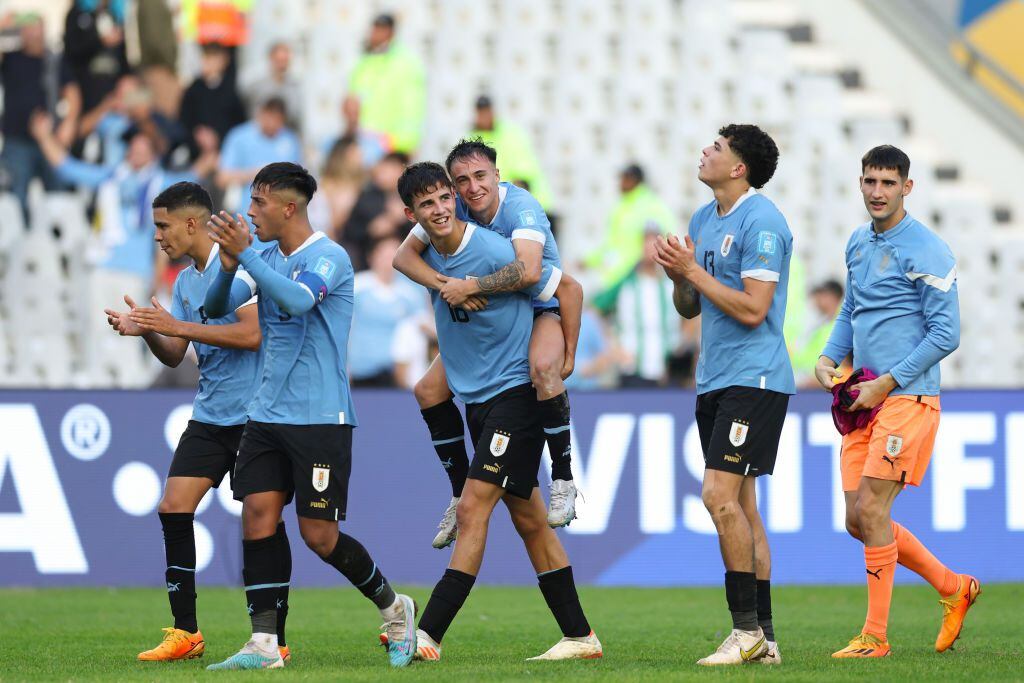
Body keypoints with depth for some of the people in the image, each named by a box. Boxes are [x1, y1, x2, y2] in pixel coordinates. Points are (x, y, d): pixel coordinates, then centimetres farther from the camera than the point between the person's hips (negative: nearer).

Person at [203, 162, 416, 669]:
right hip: (267, 414, 7)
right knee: (257, 517, -5)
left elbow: (298, 299, -30)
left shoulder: (328, 258, -11)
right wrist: (227, 266, -16)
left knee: (319, 535, -4)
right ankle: (263, 644, -4)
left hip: (320, 418, -7)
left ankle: (393, 608, 19)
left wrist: (244, 255, -34)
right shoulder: (265, 260, 11)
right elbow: (217, 307, 3)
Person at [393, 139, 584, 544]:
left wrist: (468, 287, -40)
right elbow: (404, 256, -16)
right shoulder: (452, 207, -12)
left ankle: (563, 480, -26)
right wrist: (446, 285, -33)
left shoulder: (520, 208, -28)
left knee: (543, 366, -38)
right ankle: (461, 495, 13)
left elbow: (528, 272, -45)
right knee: (429, 392, -3)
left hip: (543, 310, -6)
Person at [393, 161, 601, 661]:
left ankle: (428, 634, -18)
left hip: (515, 391, -8)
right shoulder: (426, 257, 5)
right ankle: (579, 637, 16)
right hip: (474, 397, 8)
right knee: (527, 520, 10)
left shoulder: (494, 251, -16)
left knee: (473, 509, -14)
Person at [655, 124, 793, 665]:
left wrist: (694, 270, -16)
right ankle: (762, 638, 10)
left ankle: (747, 628, -12)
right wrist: (677, 274, -1)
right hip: (714, 379, 9)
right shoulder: (703, 219, 14)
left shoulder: (761, 222, -14)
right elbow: (689, 308, 19)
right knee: (739, 506, 8)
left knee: (720, 495, -17)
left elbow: (752, 310, -20)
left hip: (753, 378, -9)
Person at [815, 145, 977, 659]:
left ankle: (875, 636, -3)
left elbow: (946, 333, -13)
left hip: (907, 399, -8)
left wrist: (888, 382, -16)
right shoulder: (858, 244, 14)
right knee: (859, 520, 6)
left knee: (870, 509, -12)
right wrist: (829, 358, 7)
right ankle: (954, 588, 24)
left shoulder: (926, 251, -11)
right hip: (863, 401, 8)